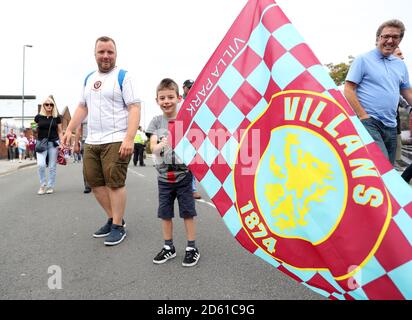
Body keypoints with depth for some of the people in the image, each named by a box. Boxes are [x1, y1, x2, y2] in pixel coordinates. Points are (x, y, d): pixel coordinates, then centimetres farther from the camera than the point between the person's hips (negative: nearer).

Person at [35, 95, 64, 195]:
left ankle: (50, 186, 17)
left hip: (53, 143, 0)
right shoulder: (38, 117, 2)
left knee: (52, 166, 4)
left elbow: (60, 132, 6)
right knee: (41, 165, -13)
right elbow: (36, 129, 19)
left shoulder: (57, 117, 2)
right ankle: (43, 185, 7)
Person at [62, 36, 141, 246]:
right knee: (94, 181, 11)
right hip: (91, 141, 8)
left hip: (115, 141, -7)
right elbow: (82, 107, 24)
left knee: (114, 183, -5)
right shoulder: (89, 78, 18)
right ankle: (112, 218, 26)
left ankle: (118, 226, 10)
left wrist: (129, 138, -23)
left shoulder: (123, 77, -4)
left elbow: (134, 108, -13)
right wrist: (69, 130, 16)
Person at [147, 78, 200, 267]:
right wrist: (161, 145, -34)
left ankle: (192, 248, 20)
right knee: (165, 213, 12)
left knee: (187, 212, 6)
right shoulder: (156, 122, 0)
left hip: (184, 174, -2)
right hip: (164, 176, 3)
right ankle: (168, 247, 28)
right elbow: (153, 147, -12)